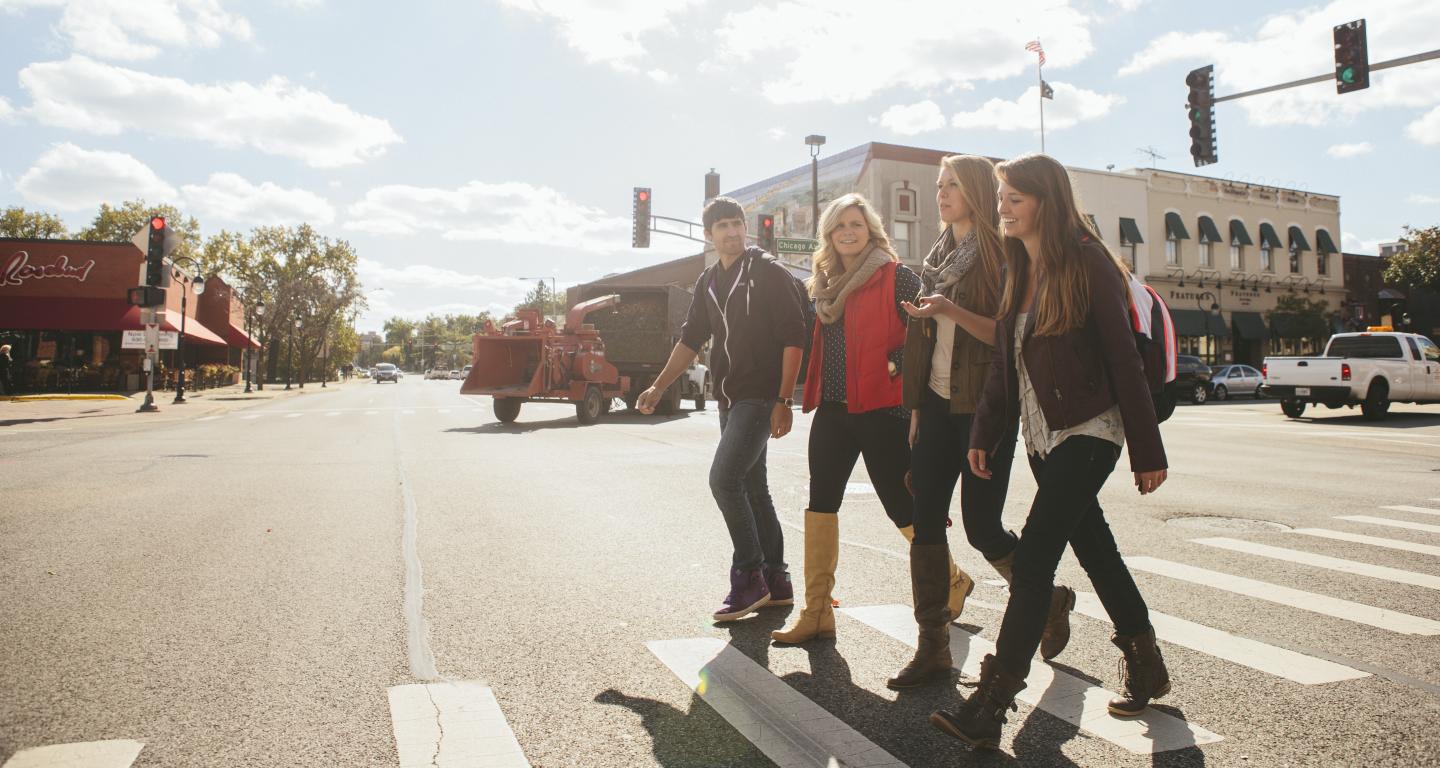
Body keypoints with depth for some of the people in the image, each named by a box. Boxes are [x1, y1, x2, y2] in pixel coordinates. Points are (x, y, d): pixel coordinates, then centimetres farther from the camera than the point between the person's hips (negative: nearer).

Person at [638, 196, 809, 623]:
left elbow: (793, 338, -11)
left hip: (761, 397, -8)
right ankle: (776, 583, 21)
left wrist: (784, 401, -16)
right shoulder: (708, 283, 14)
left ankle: (749, 577, -5)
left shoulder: (769, 274, -6)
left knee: (724, 478, -17)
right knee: (752, 488, 11)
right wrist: (659, 387, 9)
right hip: (729, 399, 8)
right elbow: (692, 339, 18)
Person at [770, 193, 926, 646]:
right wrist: (811, 393, 13)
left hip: (882, 408, -6)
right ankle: (817, 614, 9)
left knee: (902, 507, 1)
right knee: (820, 505, 3)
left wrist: (899, 363, -17)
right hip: (833, 409, 7)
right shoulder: (825, 282, 15)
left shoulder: (895, 277, -5)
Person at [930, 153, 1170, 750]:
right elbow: (1003, 360, 14)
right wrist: (984, 434, 9)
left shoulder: (1088, 264, -11)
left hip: (1088, 431, -8)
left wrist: (1147, 452, -11)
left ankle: (990, 705, -11)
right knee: (1095, 551, 15)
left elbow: (1124, 360, -12)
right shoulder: (1019, 270, 11)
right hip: (1040, 434, 8)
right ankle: (1146, 666, 32)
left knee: (1034, 555, -13)